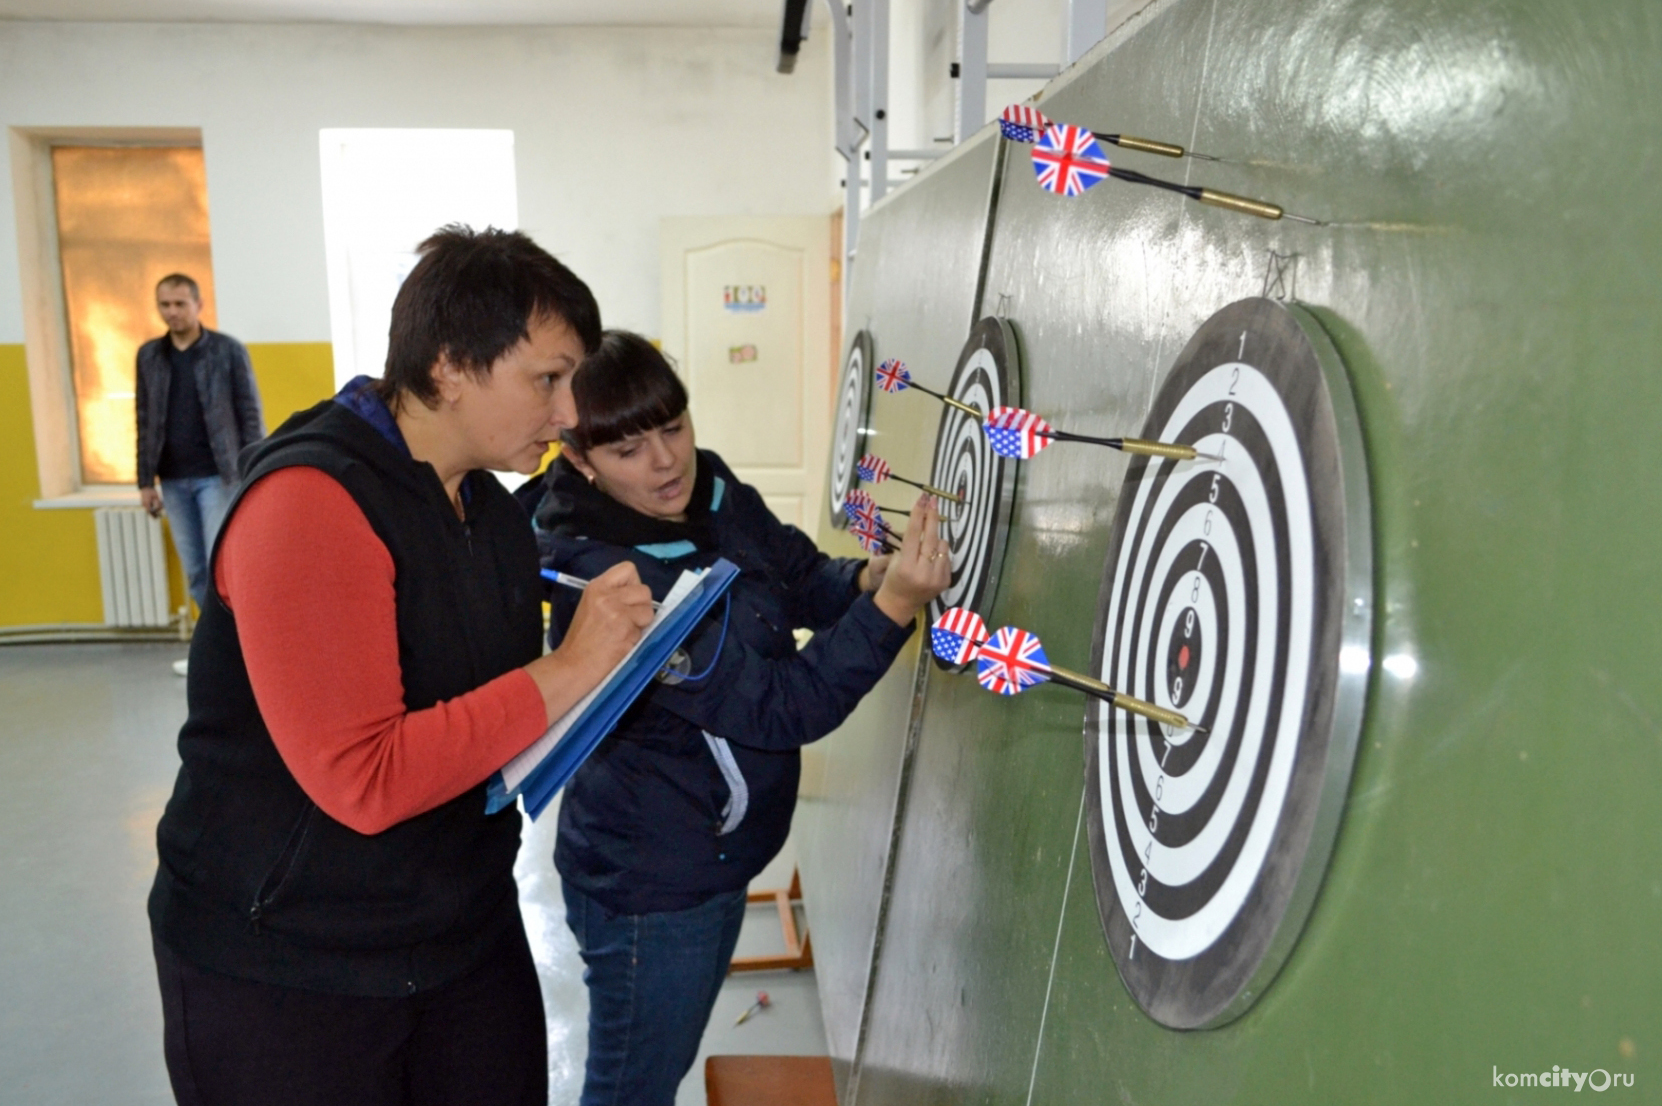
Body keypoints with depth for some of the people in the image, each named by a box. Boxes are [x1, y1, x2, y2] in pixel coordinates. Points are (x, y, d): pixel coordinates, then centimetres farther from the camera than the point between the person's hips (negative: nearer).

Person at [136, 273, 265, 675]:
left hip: (217, 476, -5)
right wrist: (146, 481, 8)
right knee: (195, 571, 9)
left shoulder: (229, 350, -4)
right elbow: (145, 422, 11)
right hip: (173, 480, 5)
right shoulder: (148, 355, 9)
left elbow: (251, 415, -5)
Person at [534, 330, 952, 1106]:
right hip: (650, 888, -7)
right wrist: (896, 604, -37)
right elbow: (781, 707, -30)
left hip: (714, 862, 8)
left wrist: (871, 580, -16)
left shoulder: (717, 495, -5)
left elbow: (812, 585, 5)